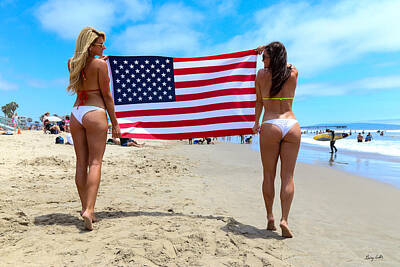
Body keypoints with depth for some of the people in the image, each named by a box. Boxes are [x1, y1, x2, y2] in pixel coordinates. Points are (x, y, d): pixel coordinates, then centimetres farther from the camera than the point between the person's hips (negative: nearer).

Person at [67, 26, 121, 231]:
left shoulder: (71, 63, 10)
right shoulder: (100, 64, -7)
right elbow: (107, 96, -7)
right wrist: (115, 123, -3)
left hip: (76, 113, 6)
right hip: (95, 113, -6)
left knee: (81, 163, 7)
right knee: (95, 162, -6)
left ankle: (85, 208, 13)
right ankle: (89, 209, -15)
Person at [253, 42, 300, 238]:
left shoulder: (261, 74, 3)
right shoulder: (293, 74, 9)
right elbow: (286, 64, 34)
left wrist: (256, 123, 29)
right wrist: (267, 50, 47)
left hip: (270, 126, -2)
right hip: (292, 126, 2)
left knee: (269, 175, 8)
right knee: (287, 176, 3)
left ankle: (270, 217, 14)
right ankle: (284, 219, -2)